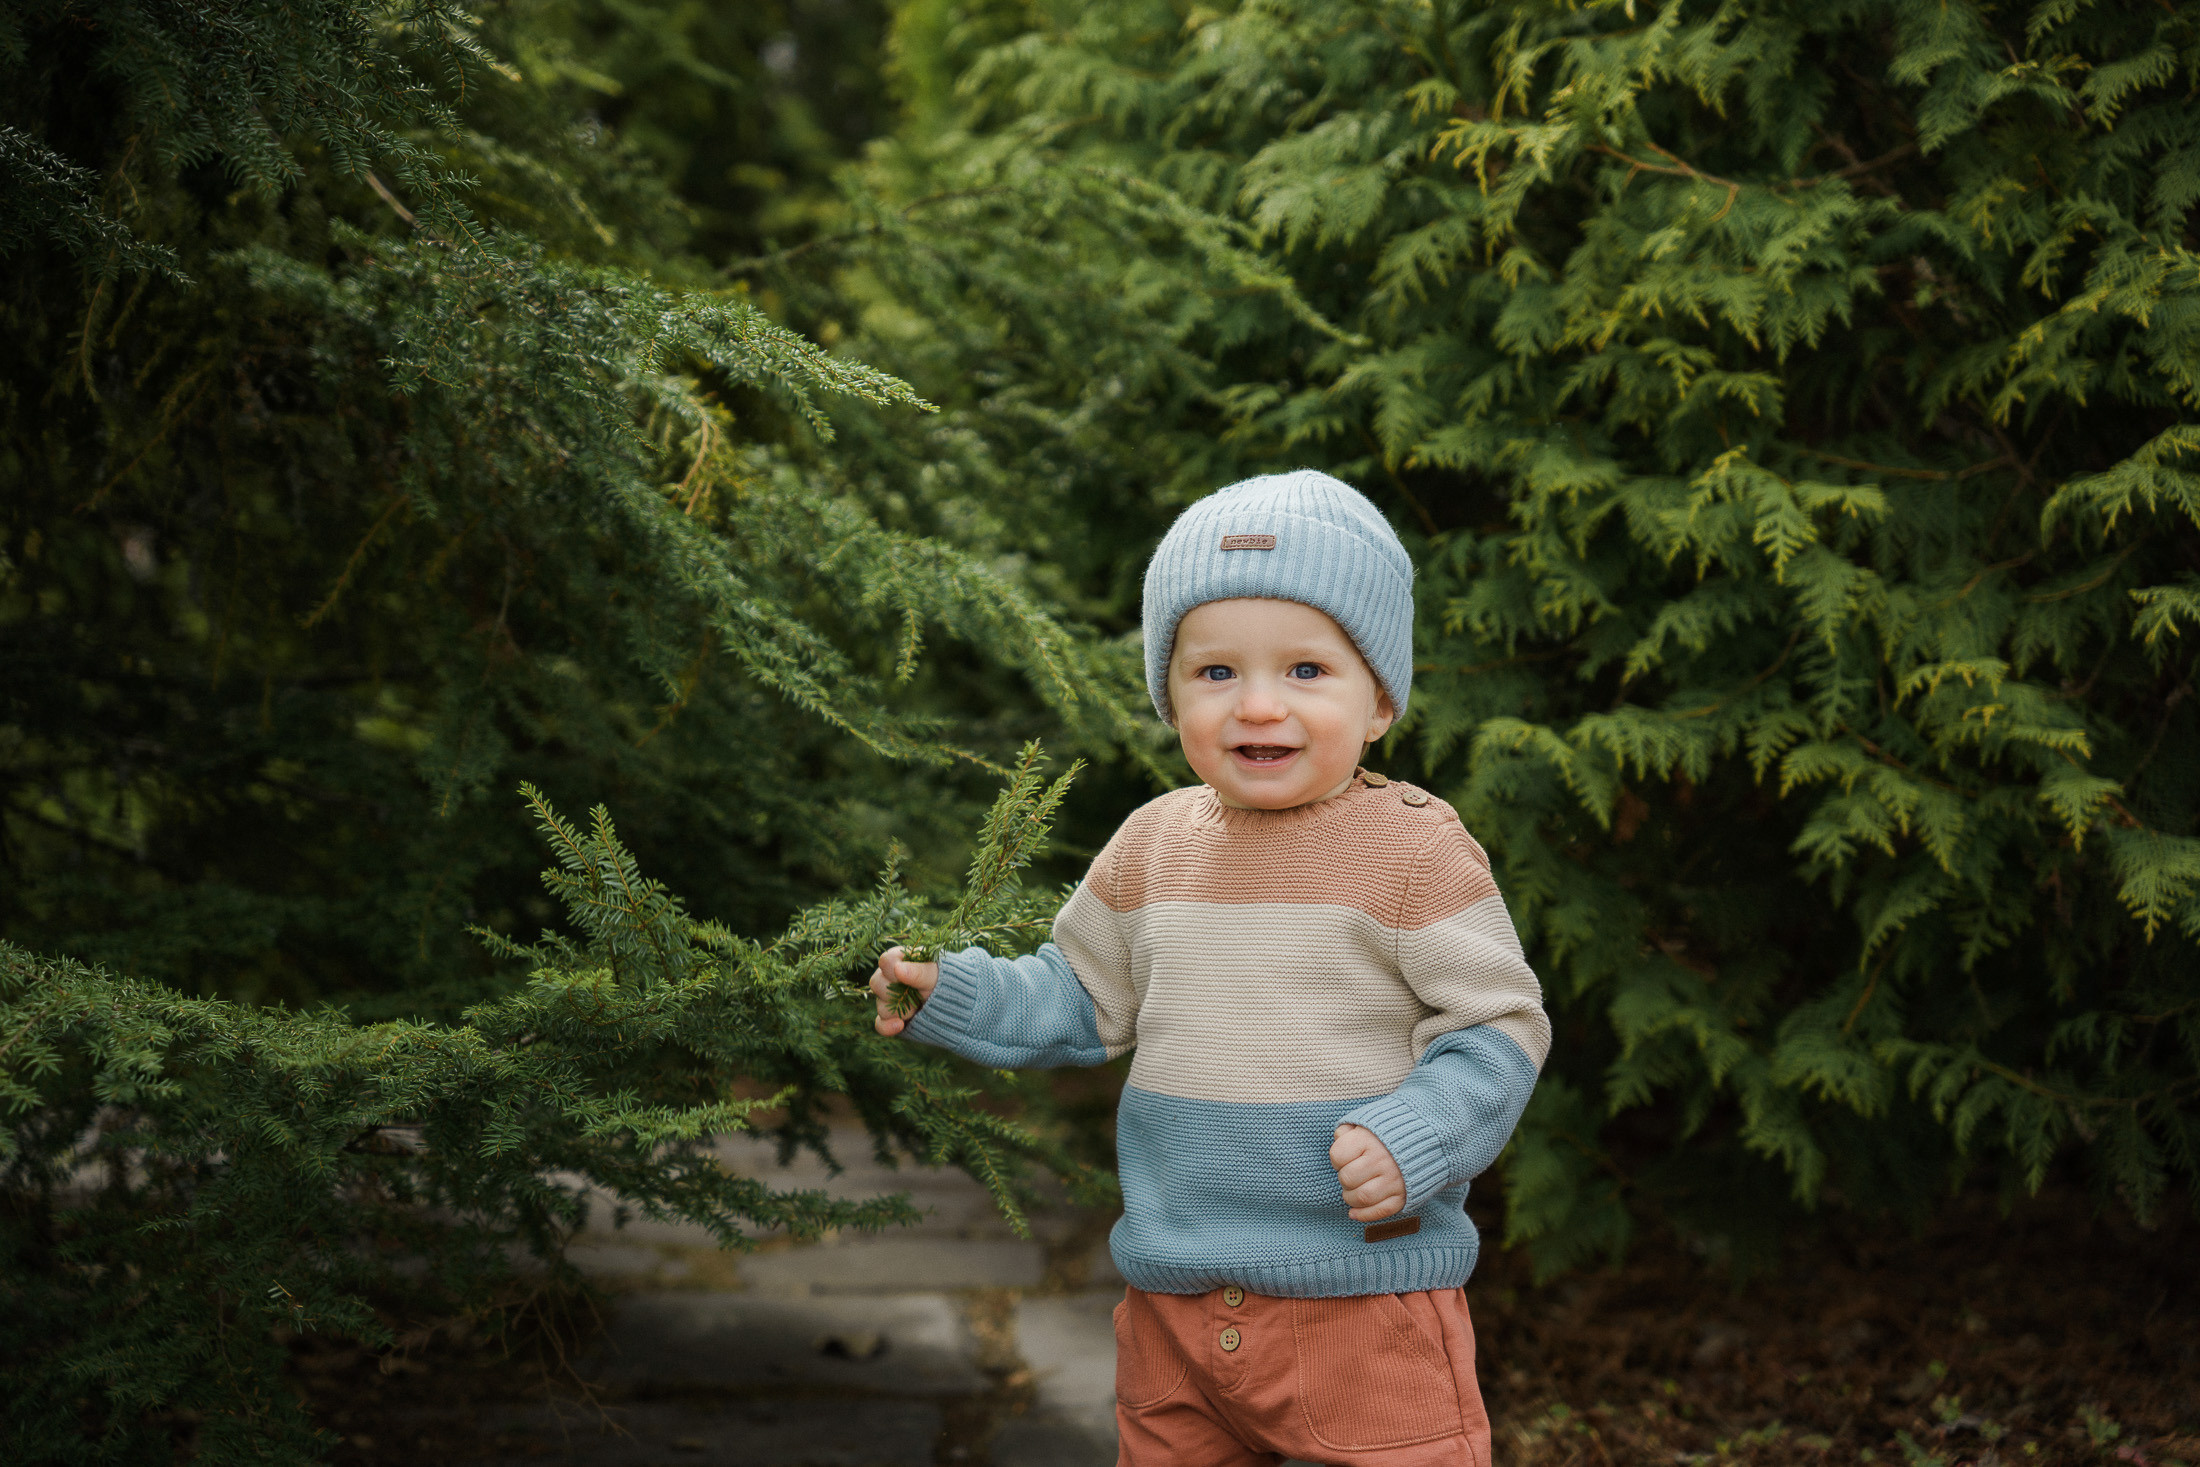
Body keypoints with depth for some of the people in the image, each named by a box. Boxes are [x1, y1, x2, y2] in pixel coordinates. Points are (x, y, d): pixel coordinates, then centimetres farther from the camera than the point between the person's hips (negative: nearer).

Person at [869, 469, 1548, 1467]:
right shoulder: (1152, 845, 6)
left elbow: (1497, 1027, -7)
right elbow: (1082, 1000, 18)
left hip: (1364, 1294, -5)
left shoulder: (1413, 848, -9)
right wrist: (953, 993, 6)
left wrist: (1414, 1142, -21)